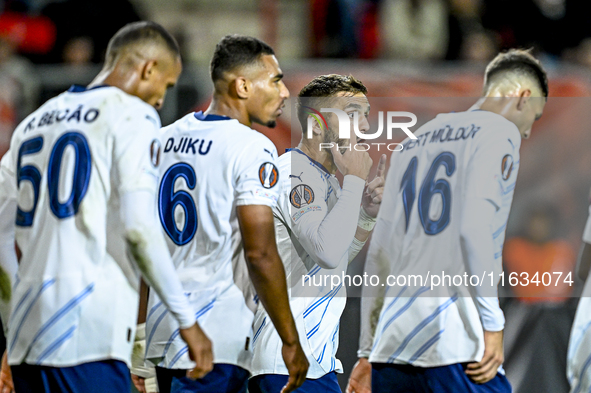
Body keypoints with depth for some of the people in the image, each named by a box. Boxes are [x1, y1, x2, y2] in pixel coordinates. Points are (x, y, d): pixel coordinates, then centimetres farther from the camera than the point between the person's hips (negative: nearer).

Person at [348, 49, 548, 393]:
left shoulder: (414, 143, 24)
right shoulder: (499, 132, 3)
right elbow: (473, 229, -13)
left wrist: (368, 352, 23)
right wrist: (492, 325, -12)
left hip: (390, 347, 7)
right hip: (452, 349, -7)